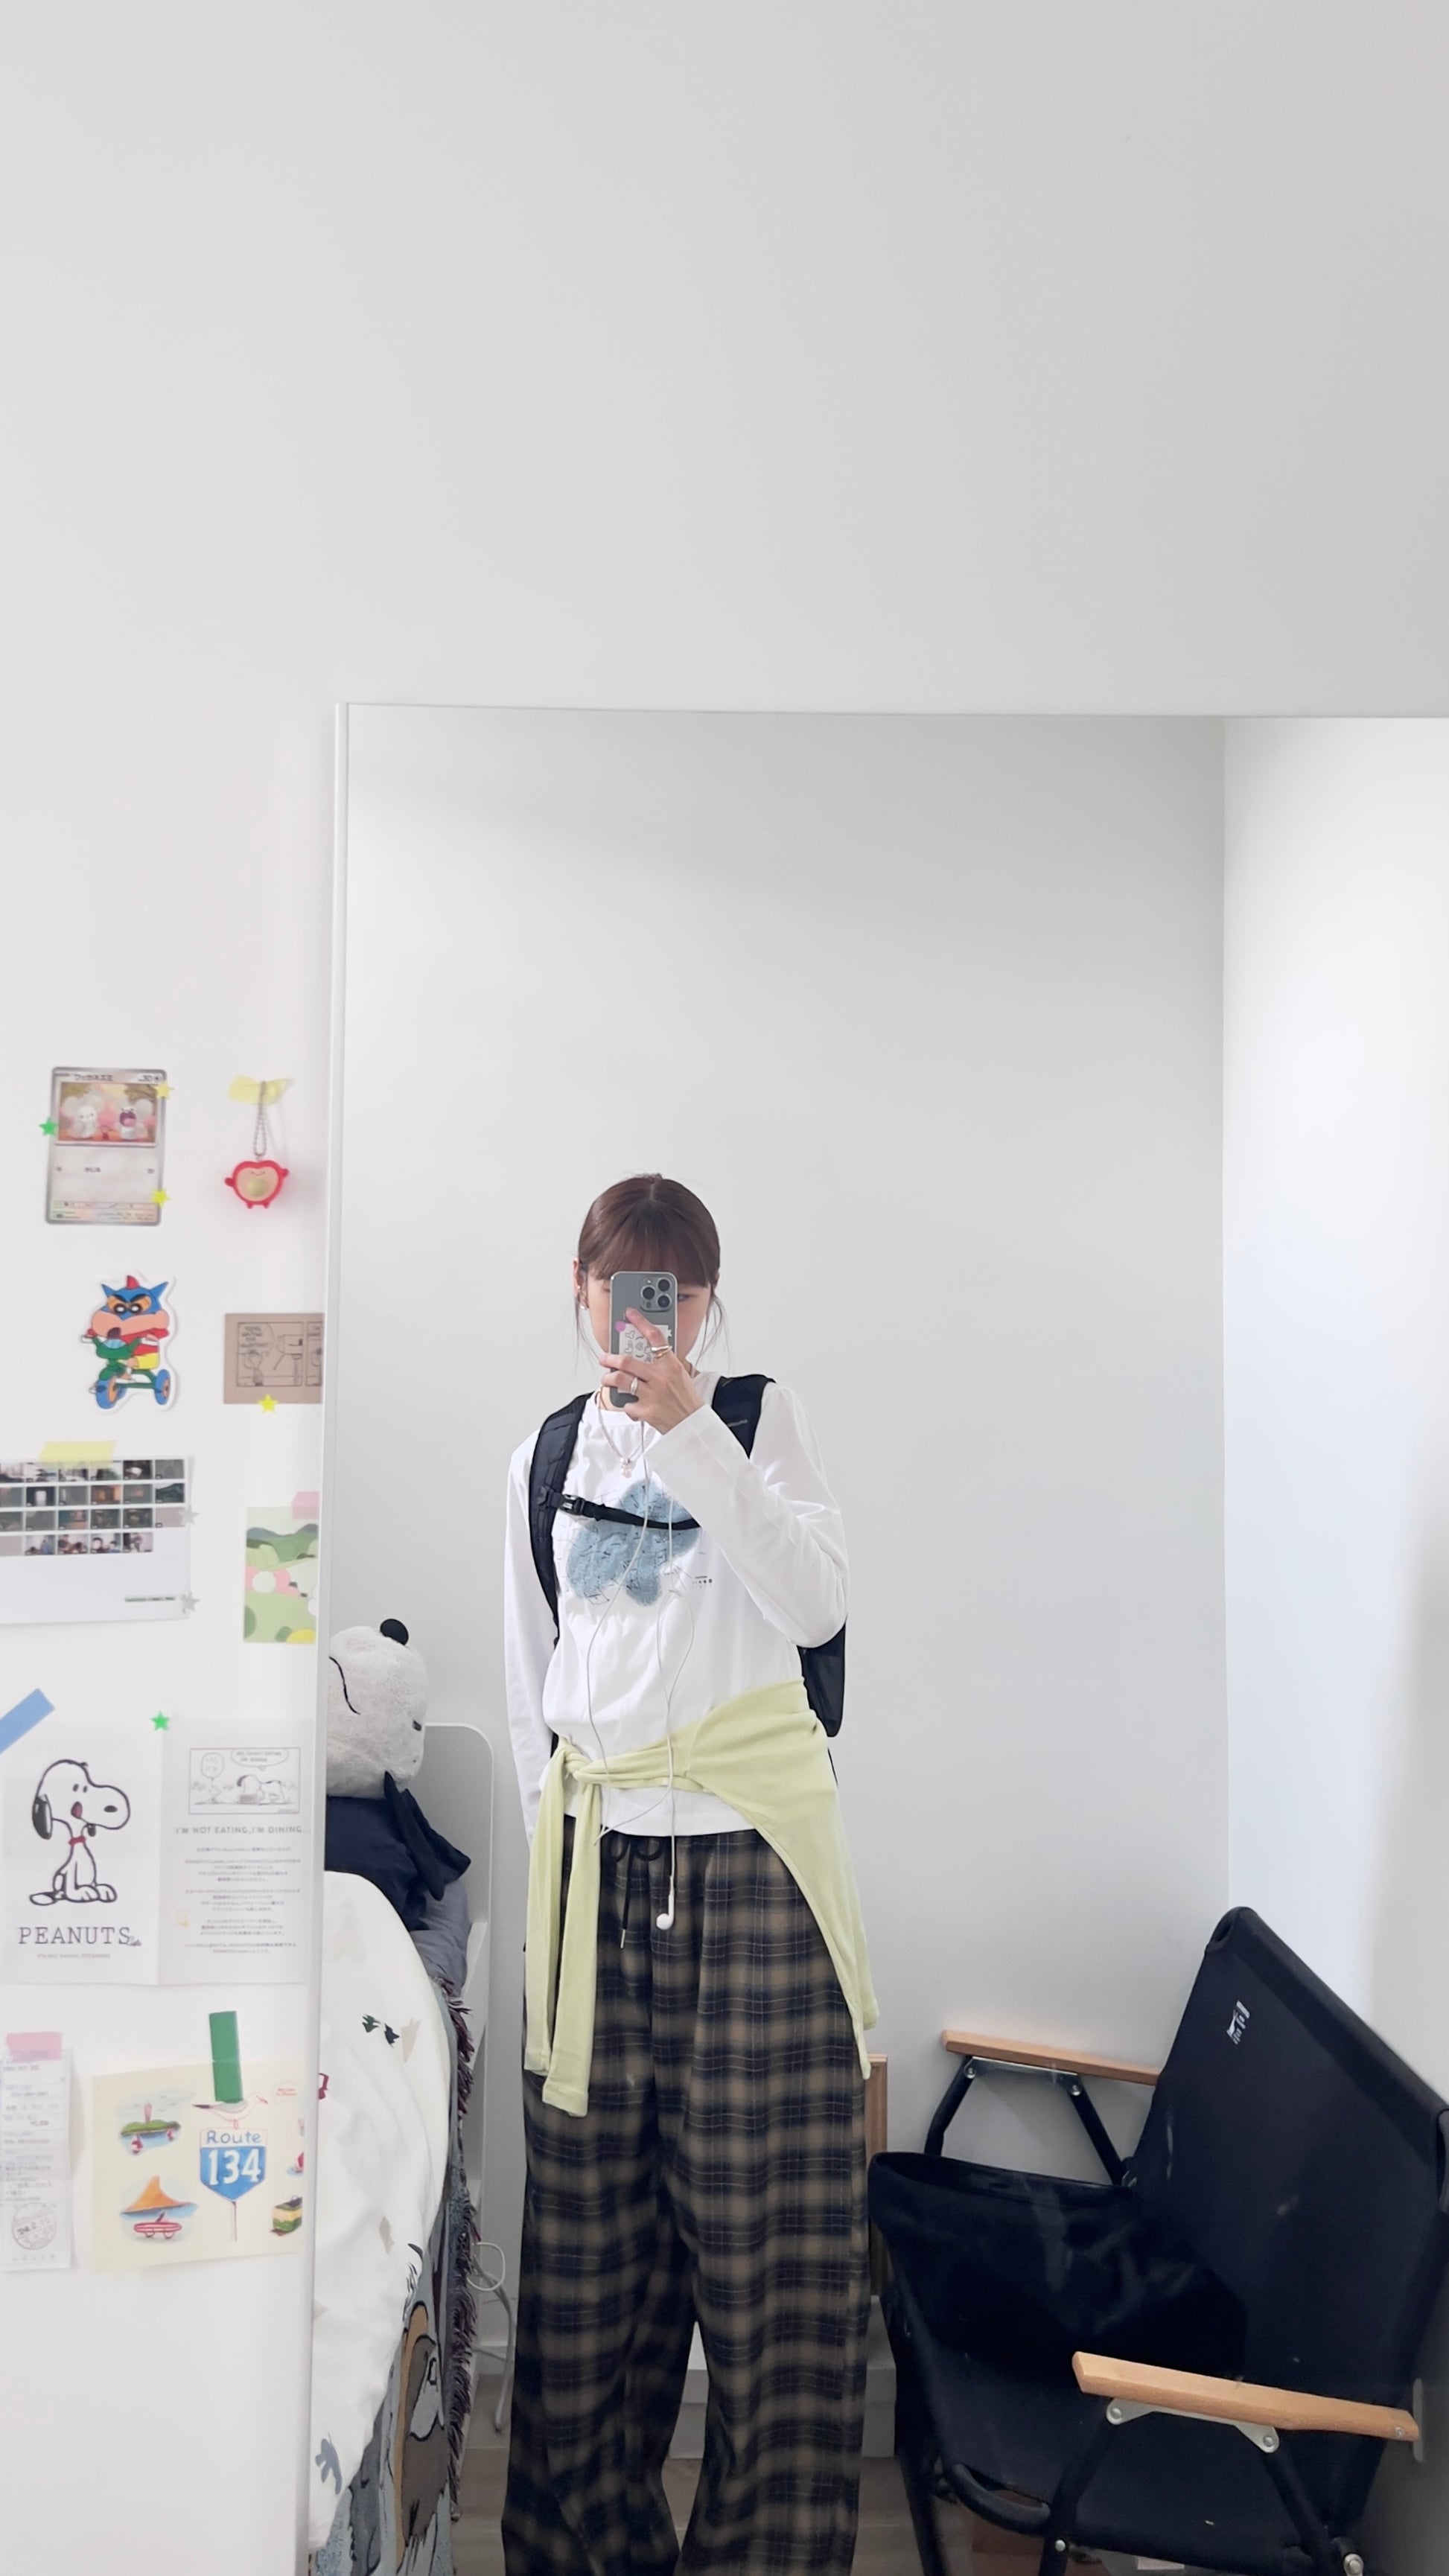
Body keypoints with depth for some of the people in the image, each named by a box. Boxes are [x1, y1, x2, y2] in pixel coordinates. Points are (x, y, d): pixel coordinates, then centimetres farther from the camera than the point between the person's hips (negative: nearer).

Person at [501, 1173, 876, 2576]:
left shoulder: (759, 1417, 2)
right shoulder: (546, 1459, 12)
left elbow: (816, 1602, -12)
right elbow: (530, 1683, 16)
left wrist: (689, 1432, -18)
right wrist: (558, 1848, 12)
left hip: (751, 1858, -3)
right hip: (599, 1866, 3)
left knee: (765, 2220, 1)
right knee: (591, 2223, 9)